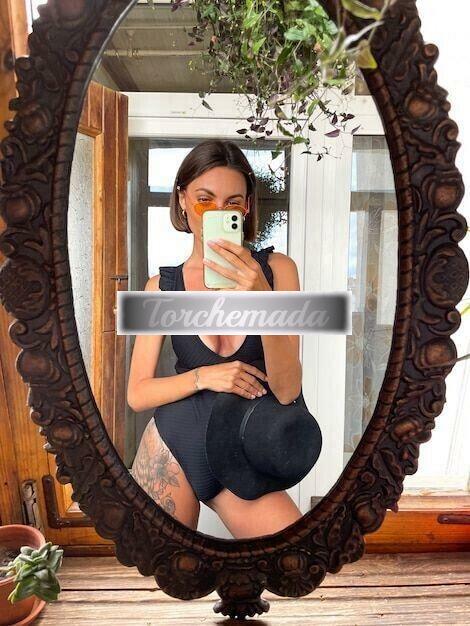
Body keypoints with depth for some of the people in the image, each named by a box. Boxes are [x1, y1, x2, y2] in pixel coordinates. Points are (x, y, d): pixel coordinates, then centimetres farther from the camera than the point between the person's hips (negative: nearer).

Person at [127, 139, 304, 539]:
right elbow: (137, 394, -2)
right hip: (172, 450, 1)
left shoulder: (276, 269, -7)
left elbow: (287, 390, -13)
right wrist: (204, 376, -18)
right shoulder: (162, 286, -2)